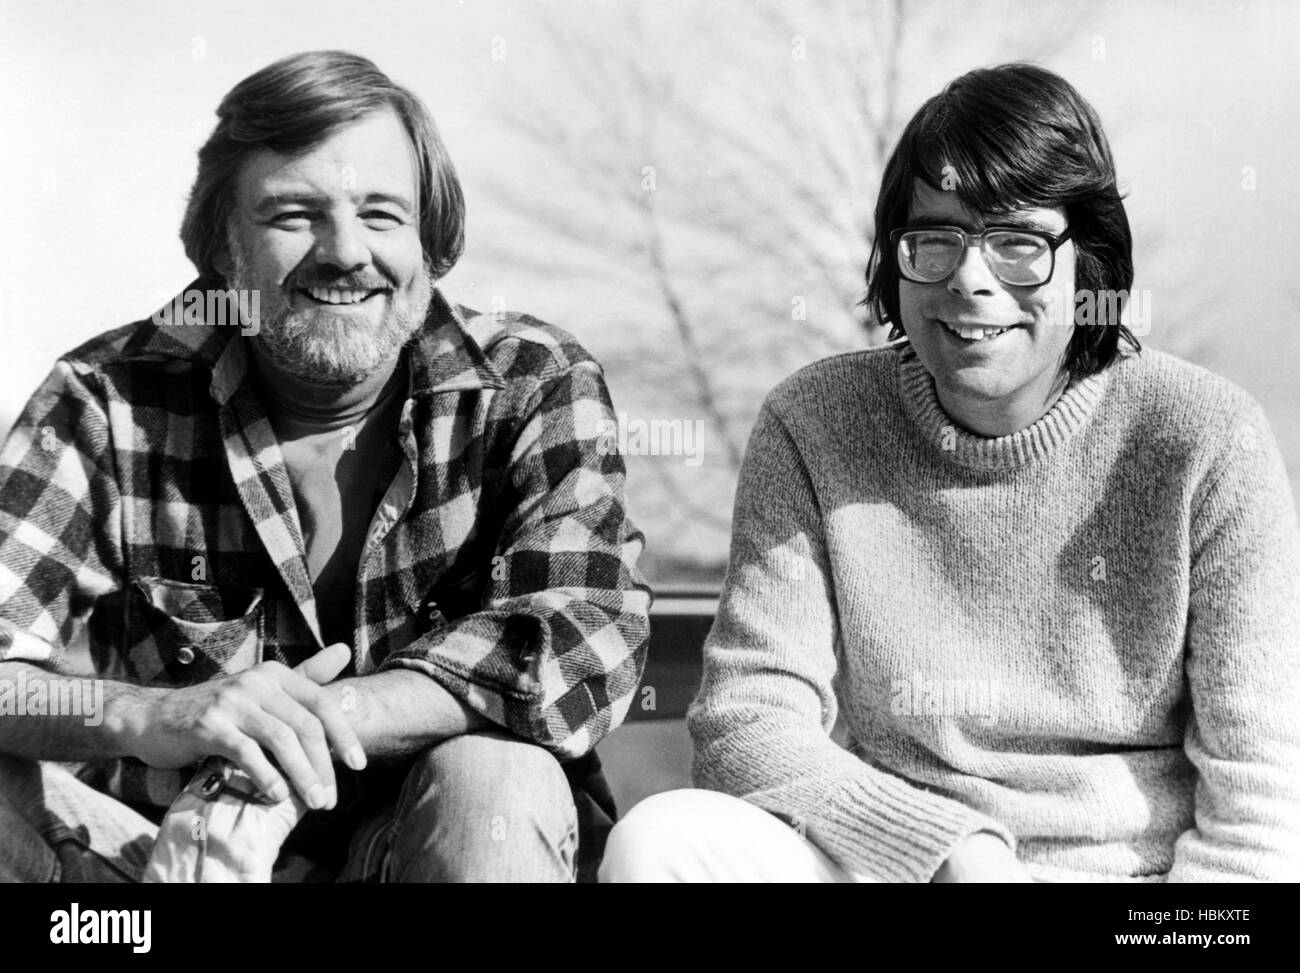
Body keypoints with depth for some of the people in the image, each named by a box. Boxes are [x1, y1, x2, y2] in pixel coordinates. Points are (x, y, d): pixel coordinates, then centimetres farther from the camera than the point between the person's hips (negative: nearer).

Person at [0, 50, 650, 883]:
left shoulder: (532, 386, -5)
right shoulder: (109, 400, -5)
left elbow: (589, 636, -21)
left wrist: (308, 724, -32)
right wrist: (152, 717, -38)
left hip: (432, 843, 0)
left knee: (492, 781, -31)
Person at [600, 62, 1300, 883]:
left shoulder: (1206, 442, -5)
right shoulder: (813, 429, 0)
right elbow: (745, 724, -6)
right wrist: (953, 850, -18)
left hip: (1143, 863, -2)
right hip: (889, 858, 3)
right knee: (658, 840, -24)